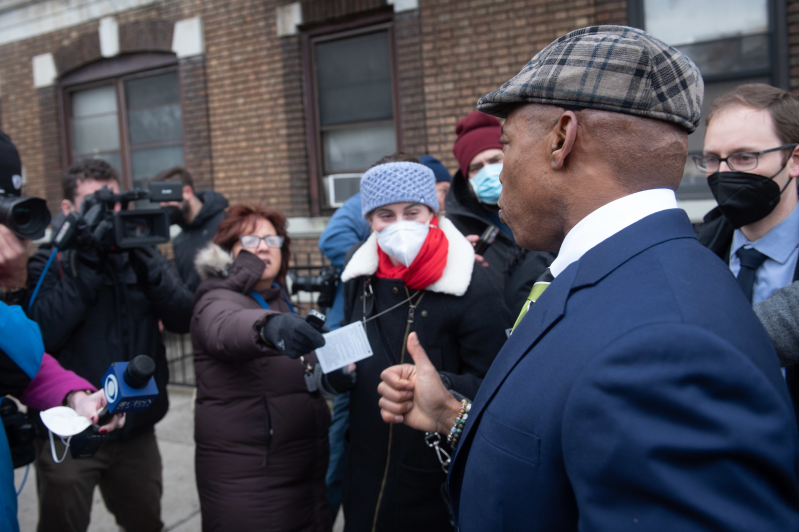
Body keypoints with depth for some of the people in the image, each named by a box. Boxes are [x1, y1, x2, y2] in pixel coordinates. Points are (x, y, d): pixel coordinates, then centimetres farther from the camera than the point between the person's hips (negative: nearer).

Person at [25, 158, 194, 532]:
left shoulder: (139, 253, 4)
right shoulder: (46, 262, -4)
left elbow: (183, 318, -9)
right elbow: (39, 334, -22)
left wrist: (144, 258, -20)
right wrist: (87, 262, -22)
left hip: (136, 429, 3)